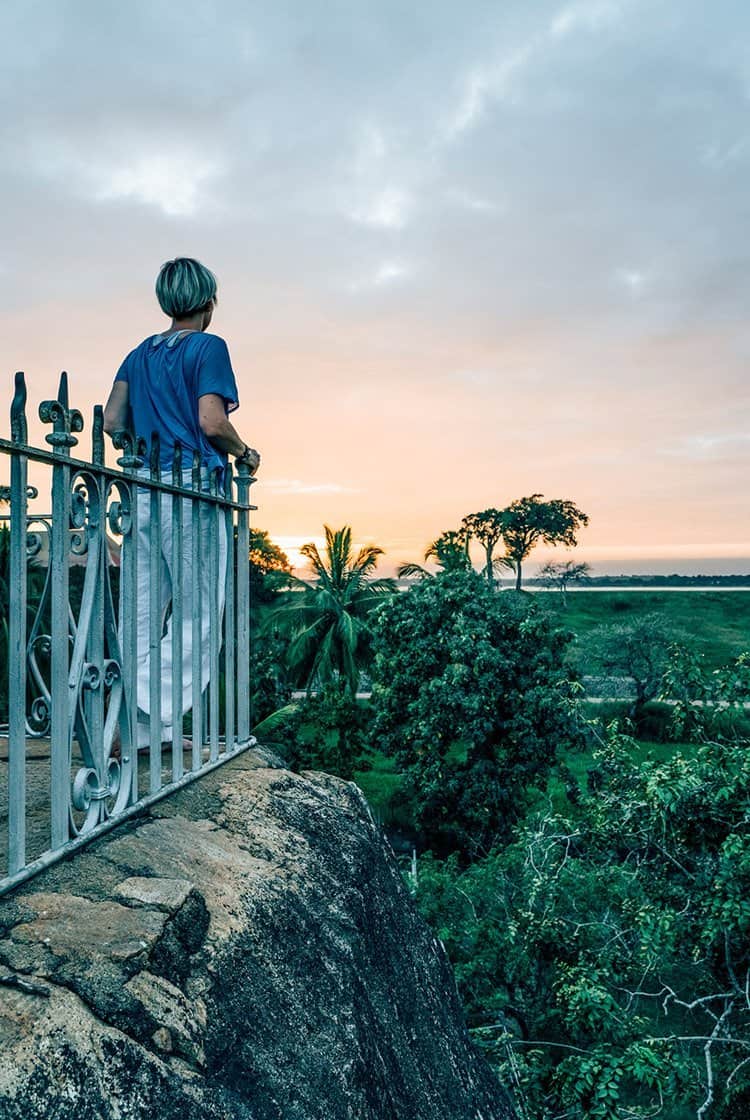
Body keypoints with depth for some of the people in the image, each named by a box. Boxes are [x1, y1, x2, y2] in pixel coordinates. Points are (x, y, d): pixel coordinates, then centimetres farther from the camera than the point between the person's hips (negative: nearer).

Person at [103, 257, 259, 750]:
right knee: (198, 612, -1)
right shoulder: (208, 346, -2)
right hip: (192, 488, -7)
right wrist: (245, 453, 1)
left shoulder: (141, 353, 17)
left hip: (144, 489, 7)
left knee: (141, 608, 8)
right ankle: (159, 720, -6)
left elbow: (112, 421, 11)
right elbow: (211, 420, -15)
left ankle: (134, 726, 11)